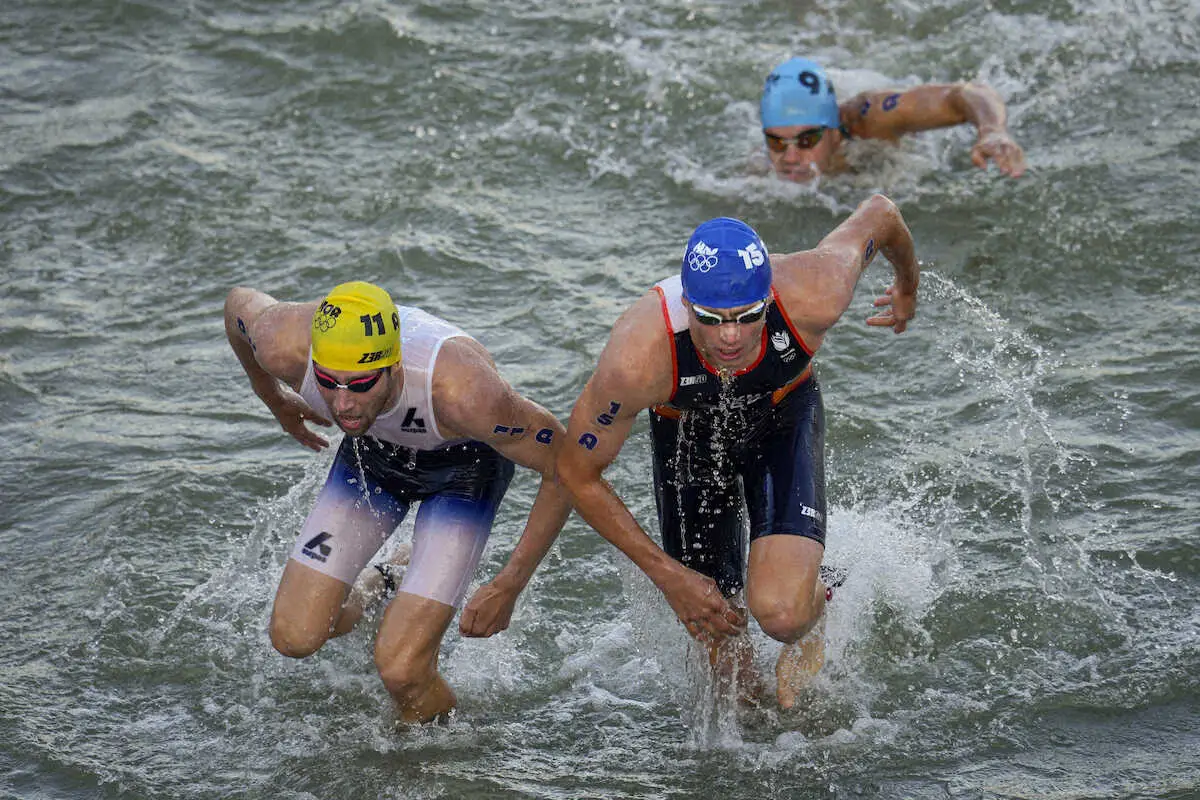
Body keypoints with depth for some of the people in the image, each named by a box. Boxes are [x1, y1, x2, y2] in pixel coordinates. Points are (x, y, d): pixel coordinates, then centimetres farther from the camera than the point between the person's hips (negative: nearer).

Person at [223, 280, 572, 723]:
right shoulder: (286, 347, -35)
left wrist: (509, 586, -23)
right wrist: (277, 403, 7)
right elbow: (238, 302, -9)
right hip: (373, 454, 4)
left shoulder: (462, 391, -44)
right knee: (294, 637, -2)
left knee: (400, 668, -15)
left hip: (465, 466, -4)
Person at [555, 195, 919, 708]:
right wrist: (665, 574, -19)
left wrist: (908, 286, 6)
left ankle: (811, 626, 13)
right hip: (689, 432, 0)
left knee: (780, 613, -24)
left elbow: (879, 213, -16)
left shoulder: (812, 298, -38)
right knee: (730, 674, 4)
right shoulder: (638, 356, -40)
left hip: (785, 417, 0)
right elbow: (577, 473, -22)